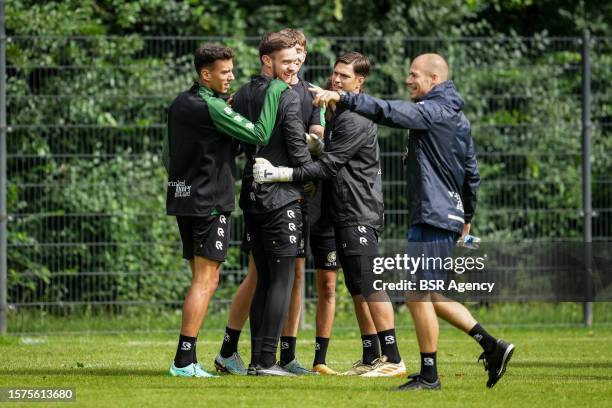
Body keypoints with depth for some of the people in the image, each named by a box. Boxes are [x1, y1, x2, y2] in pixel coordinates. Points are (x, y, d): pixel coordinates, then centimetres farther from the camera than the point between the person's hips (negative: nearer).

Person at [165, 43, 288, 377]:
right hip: (210, 201, -9)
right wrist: (274, 94, -11)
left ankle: (188, 362, 8)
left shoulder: (179, 104, 13)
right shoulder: (212, 108, -14)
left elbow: (168, 156, 19)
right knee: (205, 280, -7)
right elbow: (260, 136, -16)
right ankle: (183, 360, -12)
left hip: (182, 198, 9)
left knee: (201, 279, 12)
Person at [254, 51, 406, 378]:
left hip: (360, 215, -10)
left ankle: (393, 359, -12)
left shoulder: (357, 121, -15)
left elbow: (328, 166, -19)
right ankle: (372, 358, 14)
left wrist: (281, 174, -21)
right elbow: (328, 159, 20)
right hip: (344, 215, 10)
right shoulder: (338, 115, 17)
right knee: (356, 290, 10)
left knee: (369, 286, -12)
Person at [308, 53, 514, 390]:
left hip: (433, 219, -10)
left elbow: (388, 112, -27)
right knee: (427, 295, 15)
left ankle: (429, 375, -1)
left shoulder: (433, 112, -12)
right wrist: (467, 217, 30)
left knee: (418, 293, -5)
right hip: (449, 217, 10)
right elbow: (472, 174, 23)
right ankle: (491, 346, 12)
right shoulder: (457, 118, 18)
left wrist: (341, 98, -33)